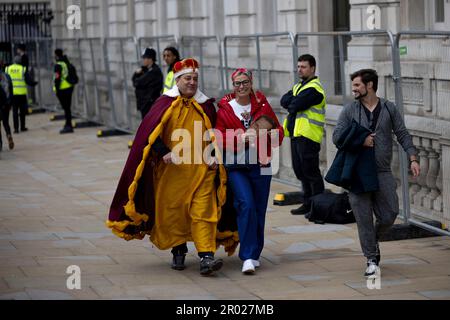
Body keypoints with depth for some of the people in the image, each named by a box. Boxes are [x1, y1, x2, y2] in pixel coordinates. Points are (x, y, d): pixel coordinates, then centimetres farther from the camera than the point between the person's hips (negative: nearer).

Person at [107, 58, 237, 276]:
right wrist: (164, 152, -18)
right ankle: (178, 252, 26)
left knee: (203, 211, -10)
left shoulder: (206, 106, 9)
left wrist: (213, 155, 1)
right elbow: (150, 133, -4)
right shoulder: (165, 103, 1)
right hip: (171, 170, -1)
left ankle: (206, 256, -16)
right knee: (172, 211, 6)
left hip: (201, 169, 1)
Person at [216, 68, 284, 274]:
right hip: (236, 166, -2)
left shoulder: (262, 105, 7)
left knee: (259, 209, 5)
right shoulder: (225, 108, 3)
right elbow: (221, 138, 0)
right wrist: (242, 137, -16)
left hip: (260, 164, 2)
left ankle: (255, 254, 21)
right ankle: (248, 257, -17)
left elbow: (278, 131, 9)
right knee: (246, 204, -18)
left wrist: (268, 152, -9)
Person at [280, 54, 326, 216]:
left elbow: (295, 104, -20)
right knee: (300, 170, 13)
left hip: (308, 135, -9)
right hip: (296, 134, 10)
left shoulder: (314, 88, -11)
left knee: (311, 171, -6)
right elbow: (284, 101, 7)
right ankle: (308, 203, 22)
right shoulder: (298, 86, 20)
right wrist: (295, 102, -10)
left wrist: (291, 102, 0)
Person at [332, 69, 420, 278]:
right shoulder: (350, 110, 4)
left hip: (383, 172, 1)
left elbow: (403, 135, 5)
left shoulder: (389, 109, 5)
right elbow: (337, 136, 0)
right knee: (363, 217, -2)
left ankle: (373, 240, 30)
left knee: (389, 215, 0)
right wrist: (361, 141, -12)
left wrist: (413, 158, -7)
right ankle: (372, 260, 8)